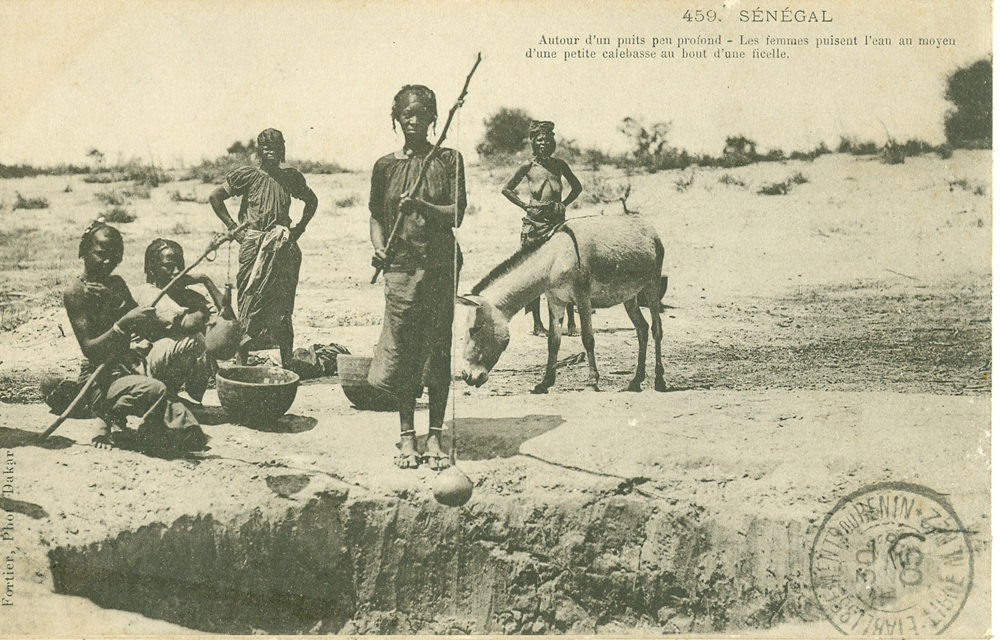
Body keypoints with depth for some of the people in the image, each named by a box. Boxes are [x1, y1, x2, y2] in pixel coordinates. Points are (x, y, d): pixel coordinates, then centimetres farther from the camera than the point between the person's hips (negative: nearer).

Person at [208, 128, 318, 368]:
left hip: (284, 249, 2)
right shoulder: (247, 176, -1)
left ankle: (287, 365, 9)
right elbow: (215, 197, 5)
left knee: (283, 307, 4)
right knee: (250, 302, -2)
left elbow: (311, 200, 24)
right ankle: (241, 362, 3)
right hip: (254, 248, -2)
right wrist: (233, 228, 0)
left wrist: (300, 228, 12)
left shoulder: (291, 177, 7)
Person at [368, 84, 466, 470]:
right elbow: (376, 217, 12)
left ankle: (435, 435, 12)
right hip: (400, 267, 1)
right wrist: (379, 247, -6)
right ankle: (407, 435, 15)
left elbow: (456, 215, -3)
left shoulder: (448, 160, 3)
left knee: (438, 350, 2)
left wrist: (422, 207, -19)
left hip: (440, 265, -1)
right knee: (401, 351, 2)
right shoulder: (385, 166, 9)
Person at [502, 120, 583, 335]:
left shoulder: (559, 165, 8)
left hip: (557, 221, 1)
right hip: (535, 223, -1)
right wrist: (524, 205, 1)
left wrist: (563, 204, 7)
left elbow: (577, 187, 21)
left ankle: (570, 321, 1)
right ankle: (537, 323, 7)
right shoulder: (528, 167, 3)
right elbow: (507, 189, 10)